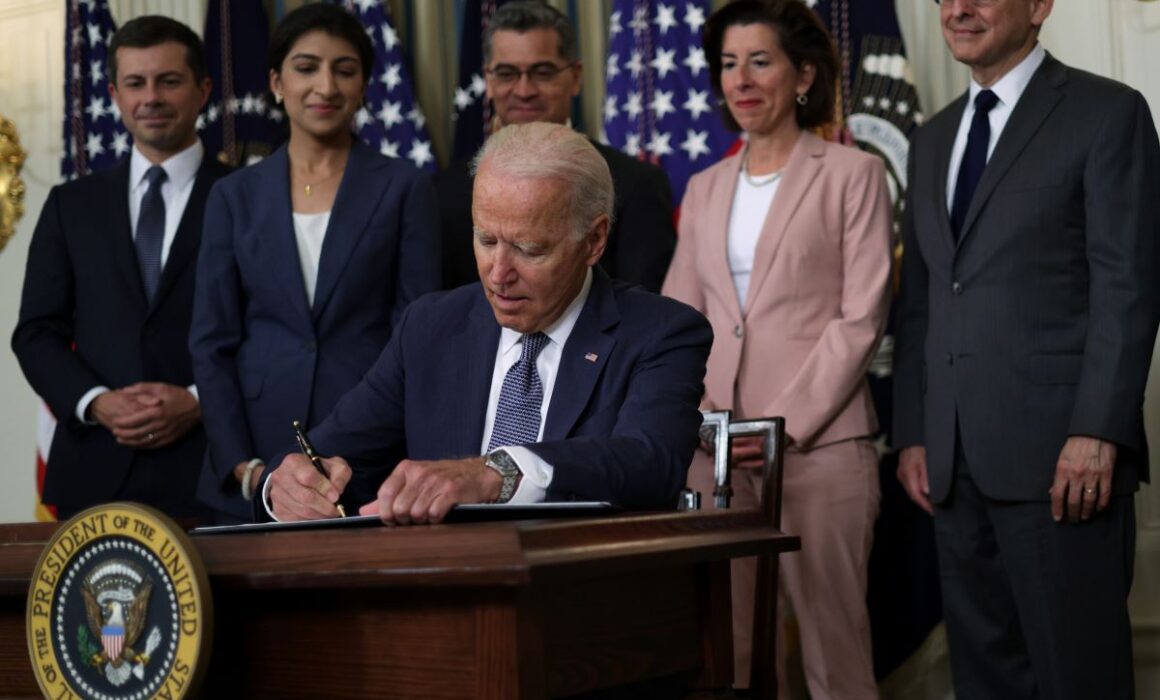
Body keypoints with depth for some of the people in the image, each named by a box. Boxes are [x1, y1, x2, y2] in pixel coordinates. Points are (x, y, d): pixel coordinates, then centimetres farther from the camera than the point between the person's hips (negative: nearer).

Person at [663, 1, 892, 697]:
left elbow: (861, 318, -5)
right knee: (729, 639, 5)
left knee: (832, 636, -1)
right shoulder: (705, 188, 16)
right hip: (716, 450, 4)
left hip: (819, 444, -4)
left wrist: (785, 424, -12)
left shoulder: (853, 174, 1)